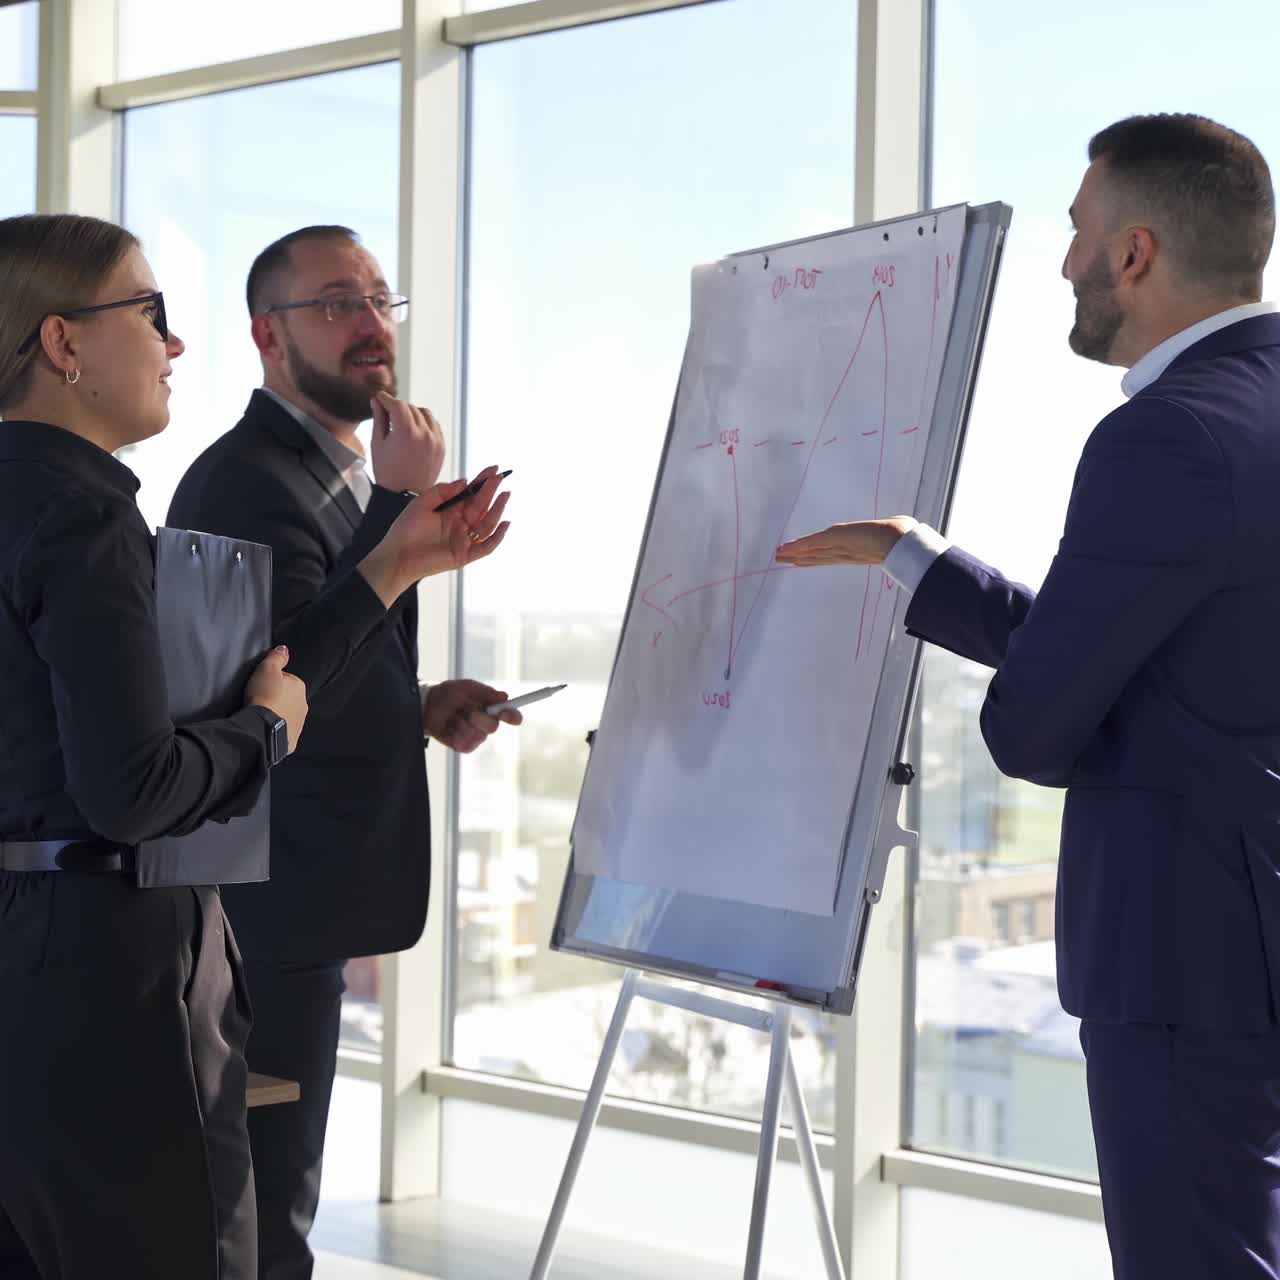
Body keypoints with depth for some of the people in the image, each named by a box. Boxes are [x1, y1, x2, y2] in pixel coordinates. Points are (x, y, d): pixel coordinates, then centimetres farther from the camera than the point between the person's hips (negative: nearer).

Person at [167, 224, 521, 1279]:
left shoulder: (332, 472, 15)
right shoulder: (250, 479, -17)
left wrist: (420, 706, 6)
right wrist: (403, 508, -26)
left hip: (289, 898, 10)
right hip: (265, 908, -10)